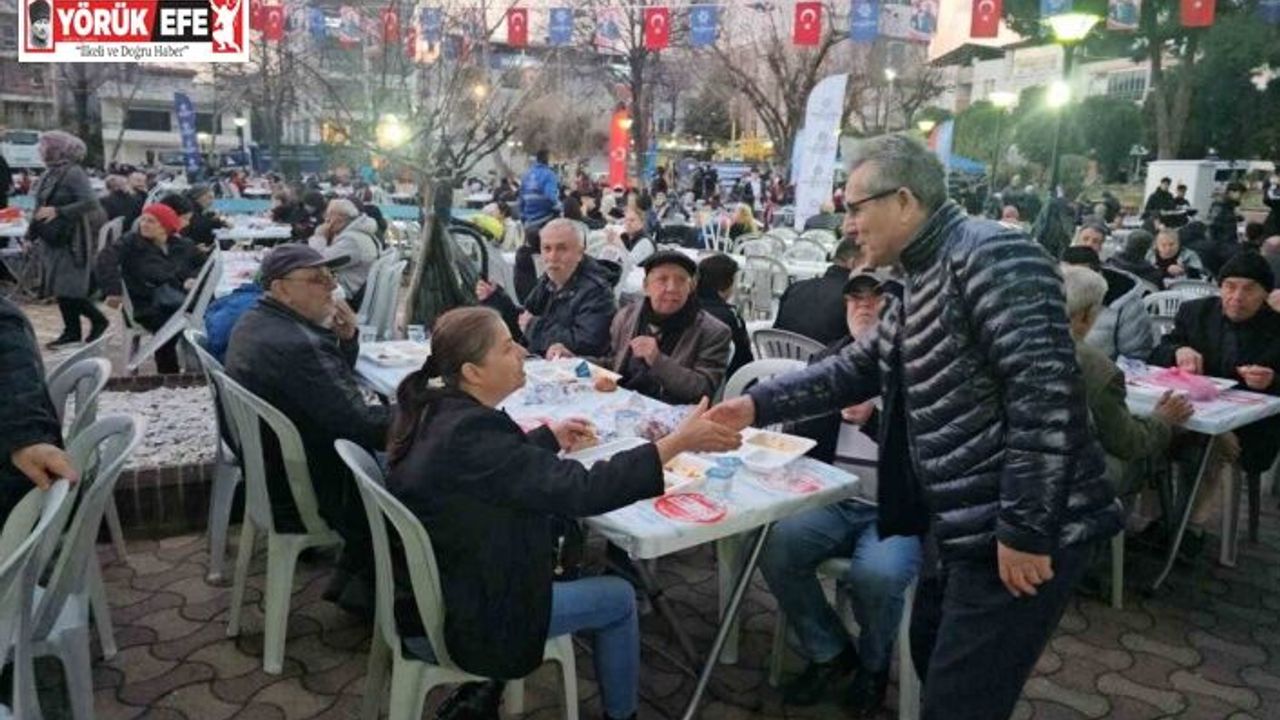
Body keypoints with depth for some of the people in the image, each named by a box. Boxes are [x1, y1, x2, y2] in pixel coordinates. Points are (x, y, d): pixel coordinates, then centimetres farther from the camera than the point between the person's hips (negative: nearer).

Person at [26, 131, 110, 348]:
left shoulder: (73, 173, -12)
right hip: (51, 240, 8)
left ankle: (98, 320, 10)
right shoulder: (49, 174, 12)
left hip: (71, 240, -8)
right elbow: (40, 207, 18)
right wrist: (31, 234, 16)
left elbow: (91, 203, -22)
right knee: (58, 288, 9)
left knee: (68, 289, -7)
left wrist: (58, 211, -28)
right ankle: (72, 330, 16)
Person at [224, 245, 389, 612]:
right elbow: (360, 424, -28)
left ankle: (351, 575, 23)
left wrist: (346, 338, -7)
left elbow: (335, 382, 11)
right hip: (307, 498, -9)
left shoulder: (257, 320, 2)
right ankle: (365, 585, 20)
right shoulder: (294, 346, -30)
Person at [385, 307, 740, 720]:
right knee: (619, 598, 5)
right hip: (453, 624, -9)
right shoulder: (469, 433, -30)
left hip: (422, 595, 9)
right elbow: (582, 491, -32)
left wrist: (551, 438, 11)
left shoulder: (434, 410, -2)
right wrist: (679, 441, -30)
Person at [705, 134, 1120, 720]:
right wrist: (757, 404, 12)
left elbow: (1045, 389, -26)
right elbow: (854, 369, 20)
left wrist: (1026, 529, -25)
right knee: (931, 656, 25)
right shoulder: (920, 281, 14)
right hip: (962, 521, 10)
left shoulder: (991, 255, -18)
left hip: (1027, 530, -10)